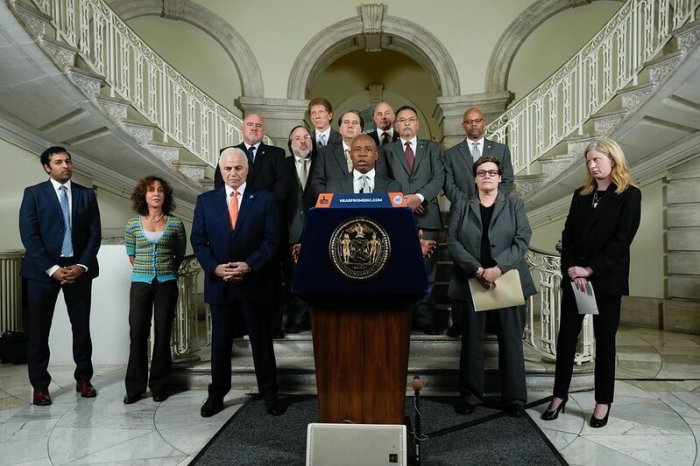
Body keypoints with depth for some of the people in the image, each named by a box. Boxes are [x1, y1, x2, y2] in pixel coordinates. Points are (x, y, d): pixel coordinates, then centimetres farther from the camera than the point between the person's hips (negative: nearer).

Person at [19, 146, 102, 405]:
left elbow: (95, 234, 4)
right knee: (39, 329, 4)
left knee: (82, 326, 7)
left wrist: (82, 265, -8)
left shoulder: (87, 195, 8)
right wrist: (51, 268, -13)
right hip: (44, 269, -2)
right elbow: (29, 235, -6)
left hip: (78, 268, 2)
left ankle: (83, 379, 21)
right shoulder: (33, 193, 1)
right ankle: (40, 385, 17)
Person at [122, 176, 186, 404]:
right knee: (137, 333, 2)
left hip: (166, 284, -1)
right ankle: (135, 387, 14)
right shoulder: (133, 223, 3)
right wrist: (146, 271, 12)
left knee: (163, 334, 5)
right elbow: (131, 255, 12)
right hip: (140, 283, 1)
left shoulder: (175, 223, 0)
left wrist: (166, 272, 11)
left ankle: (159, 386, 16)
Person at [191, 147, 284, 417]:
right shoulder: (206, 201, 7)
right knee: (220, 342, 13)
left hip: (254, 282, -2)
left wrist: (249, 265, -16)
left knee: (261, 340, 9)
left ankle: (269, 393, 23)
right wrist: (214, 267, -12)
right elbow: (198, 240, 3)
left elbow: (272, 239, -4)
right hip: (219, 283, 2)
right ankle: (217, 394, 29)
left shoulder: (264, 199, 0)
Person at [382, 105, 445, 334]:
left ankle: (425, 317, 6)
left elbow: (439, 177, 4)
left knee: (426, 268, 0)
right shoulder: (387, 150, 14)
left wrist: (419, 196, -10)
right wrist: (401, 200, -9)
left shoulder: (431, 148, 17)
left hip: (426, 215, 1)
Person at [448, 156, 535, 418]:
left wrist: (498, 268, -16)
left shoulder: (514, 205, 10)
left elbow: (523, 239, -2)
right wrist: (478, 270, -14)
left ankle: (514, 397, 16)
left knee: (511, 339, 4)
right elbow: (453, 241, -1)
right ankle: (470, 395, 16)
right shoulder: (462, 206, 9)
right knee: (472, 340, 5)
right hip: (471, 282, 0)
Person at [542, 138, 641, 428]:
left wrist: (590, 270, -16)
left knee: (604, 340, 6)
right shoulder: (581, 195, 11)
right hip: (574, 277, 4)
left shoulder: (630, 195, -2)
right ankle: (559, 396, 17)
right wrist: (571, 270, -10)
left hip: (607, 279, -4)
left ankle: (603, 402, 20)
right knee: (566, 336, 5)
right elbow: (568, 235, 5)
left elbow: (621, 240, -11)